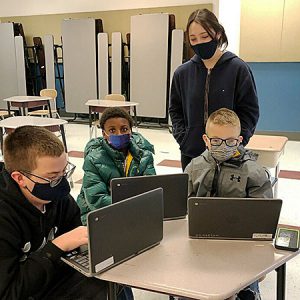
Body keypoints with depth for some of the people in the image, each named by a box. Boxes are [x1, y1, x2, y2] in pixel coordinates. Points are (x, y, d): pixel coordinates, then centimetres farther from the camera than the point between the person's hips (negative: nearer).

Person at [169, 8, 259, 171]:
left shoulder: (238, 69, -6)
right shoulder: (183, 72, 3)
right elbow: (175, 109, 11)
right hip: (190, 153, 3)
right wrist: (182, 138, -2)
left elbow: (250, 111, -4)